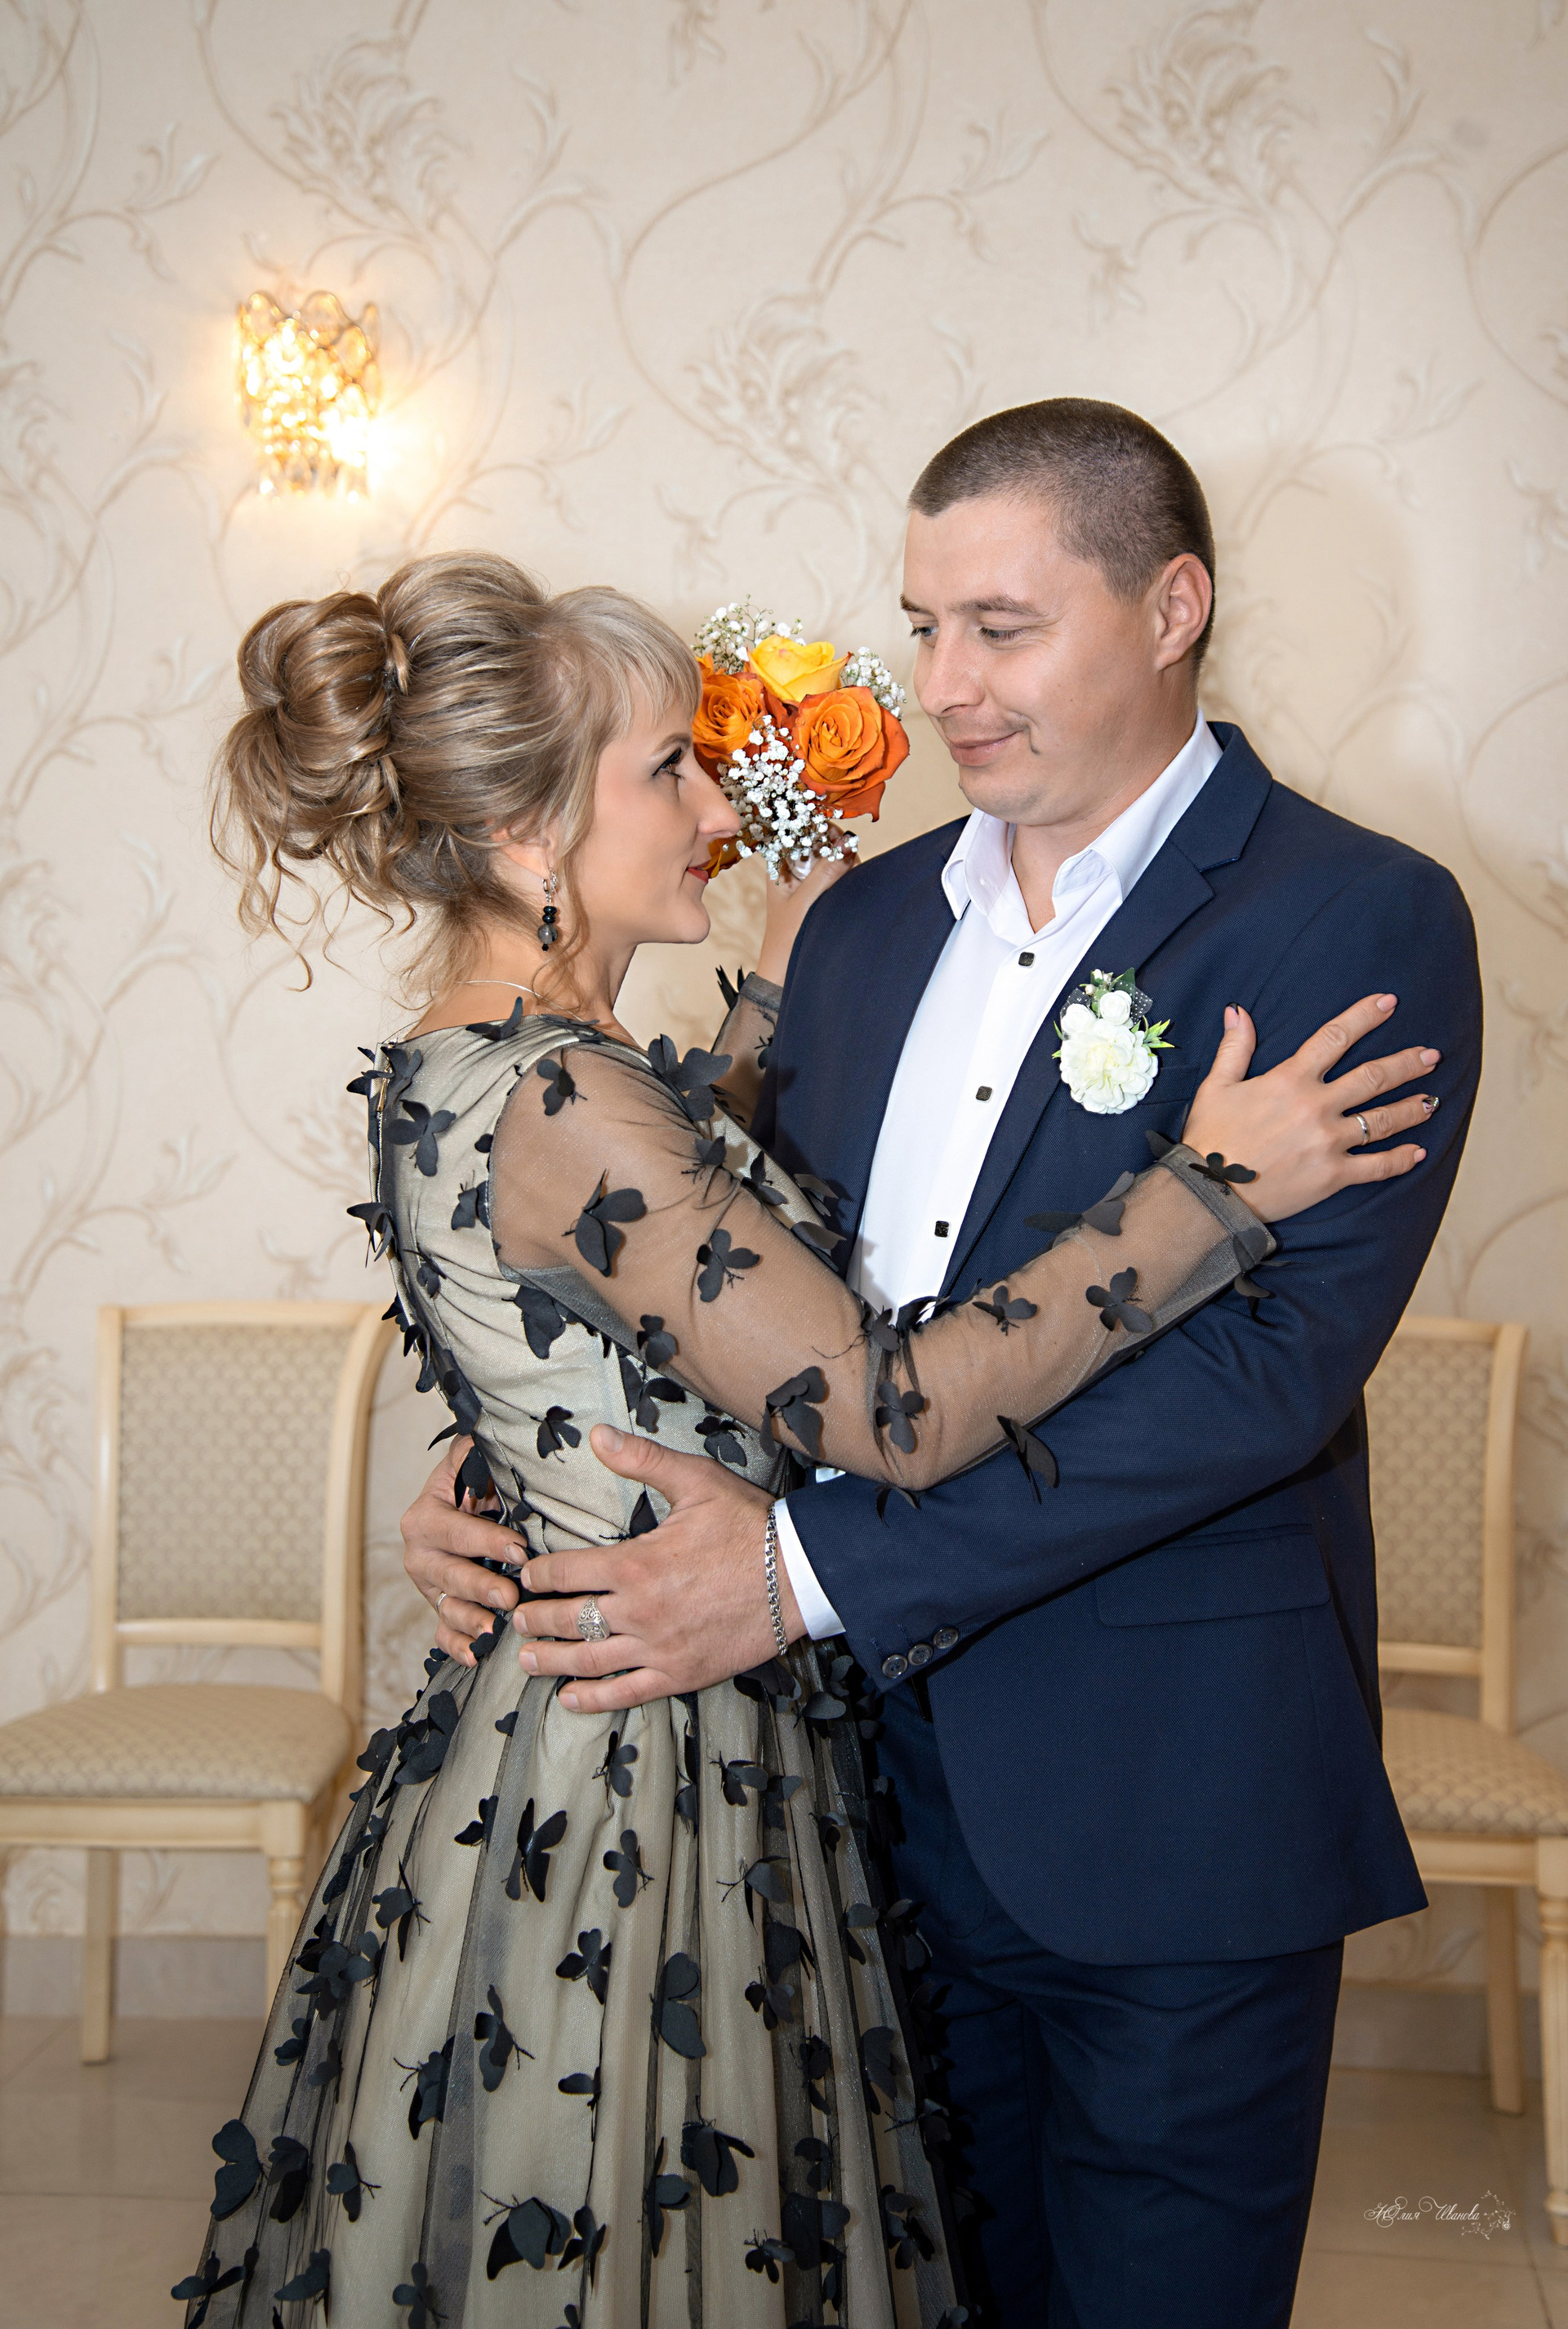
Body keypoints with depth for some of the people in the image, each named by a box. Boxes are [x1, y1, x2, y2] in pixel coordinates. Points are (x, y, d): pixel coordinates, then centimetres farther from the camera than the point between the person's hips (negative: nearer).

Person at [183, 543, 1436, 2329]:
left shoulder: (451, 1075, 5)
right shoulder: (548, 1099, -25)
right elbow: (890, 1413, -27)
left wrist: (769, 1007, 25)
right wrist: (1212, 1185, -21)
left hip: (534, 1752, 10)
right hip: (636, 1794, -10)